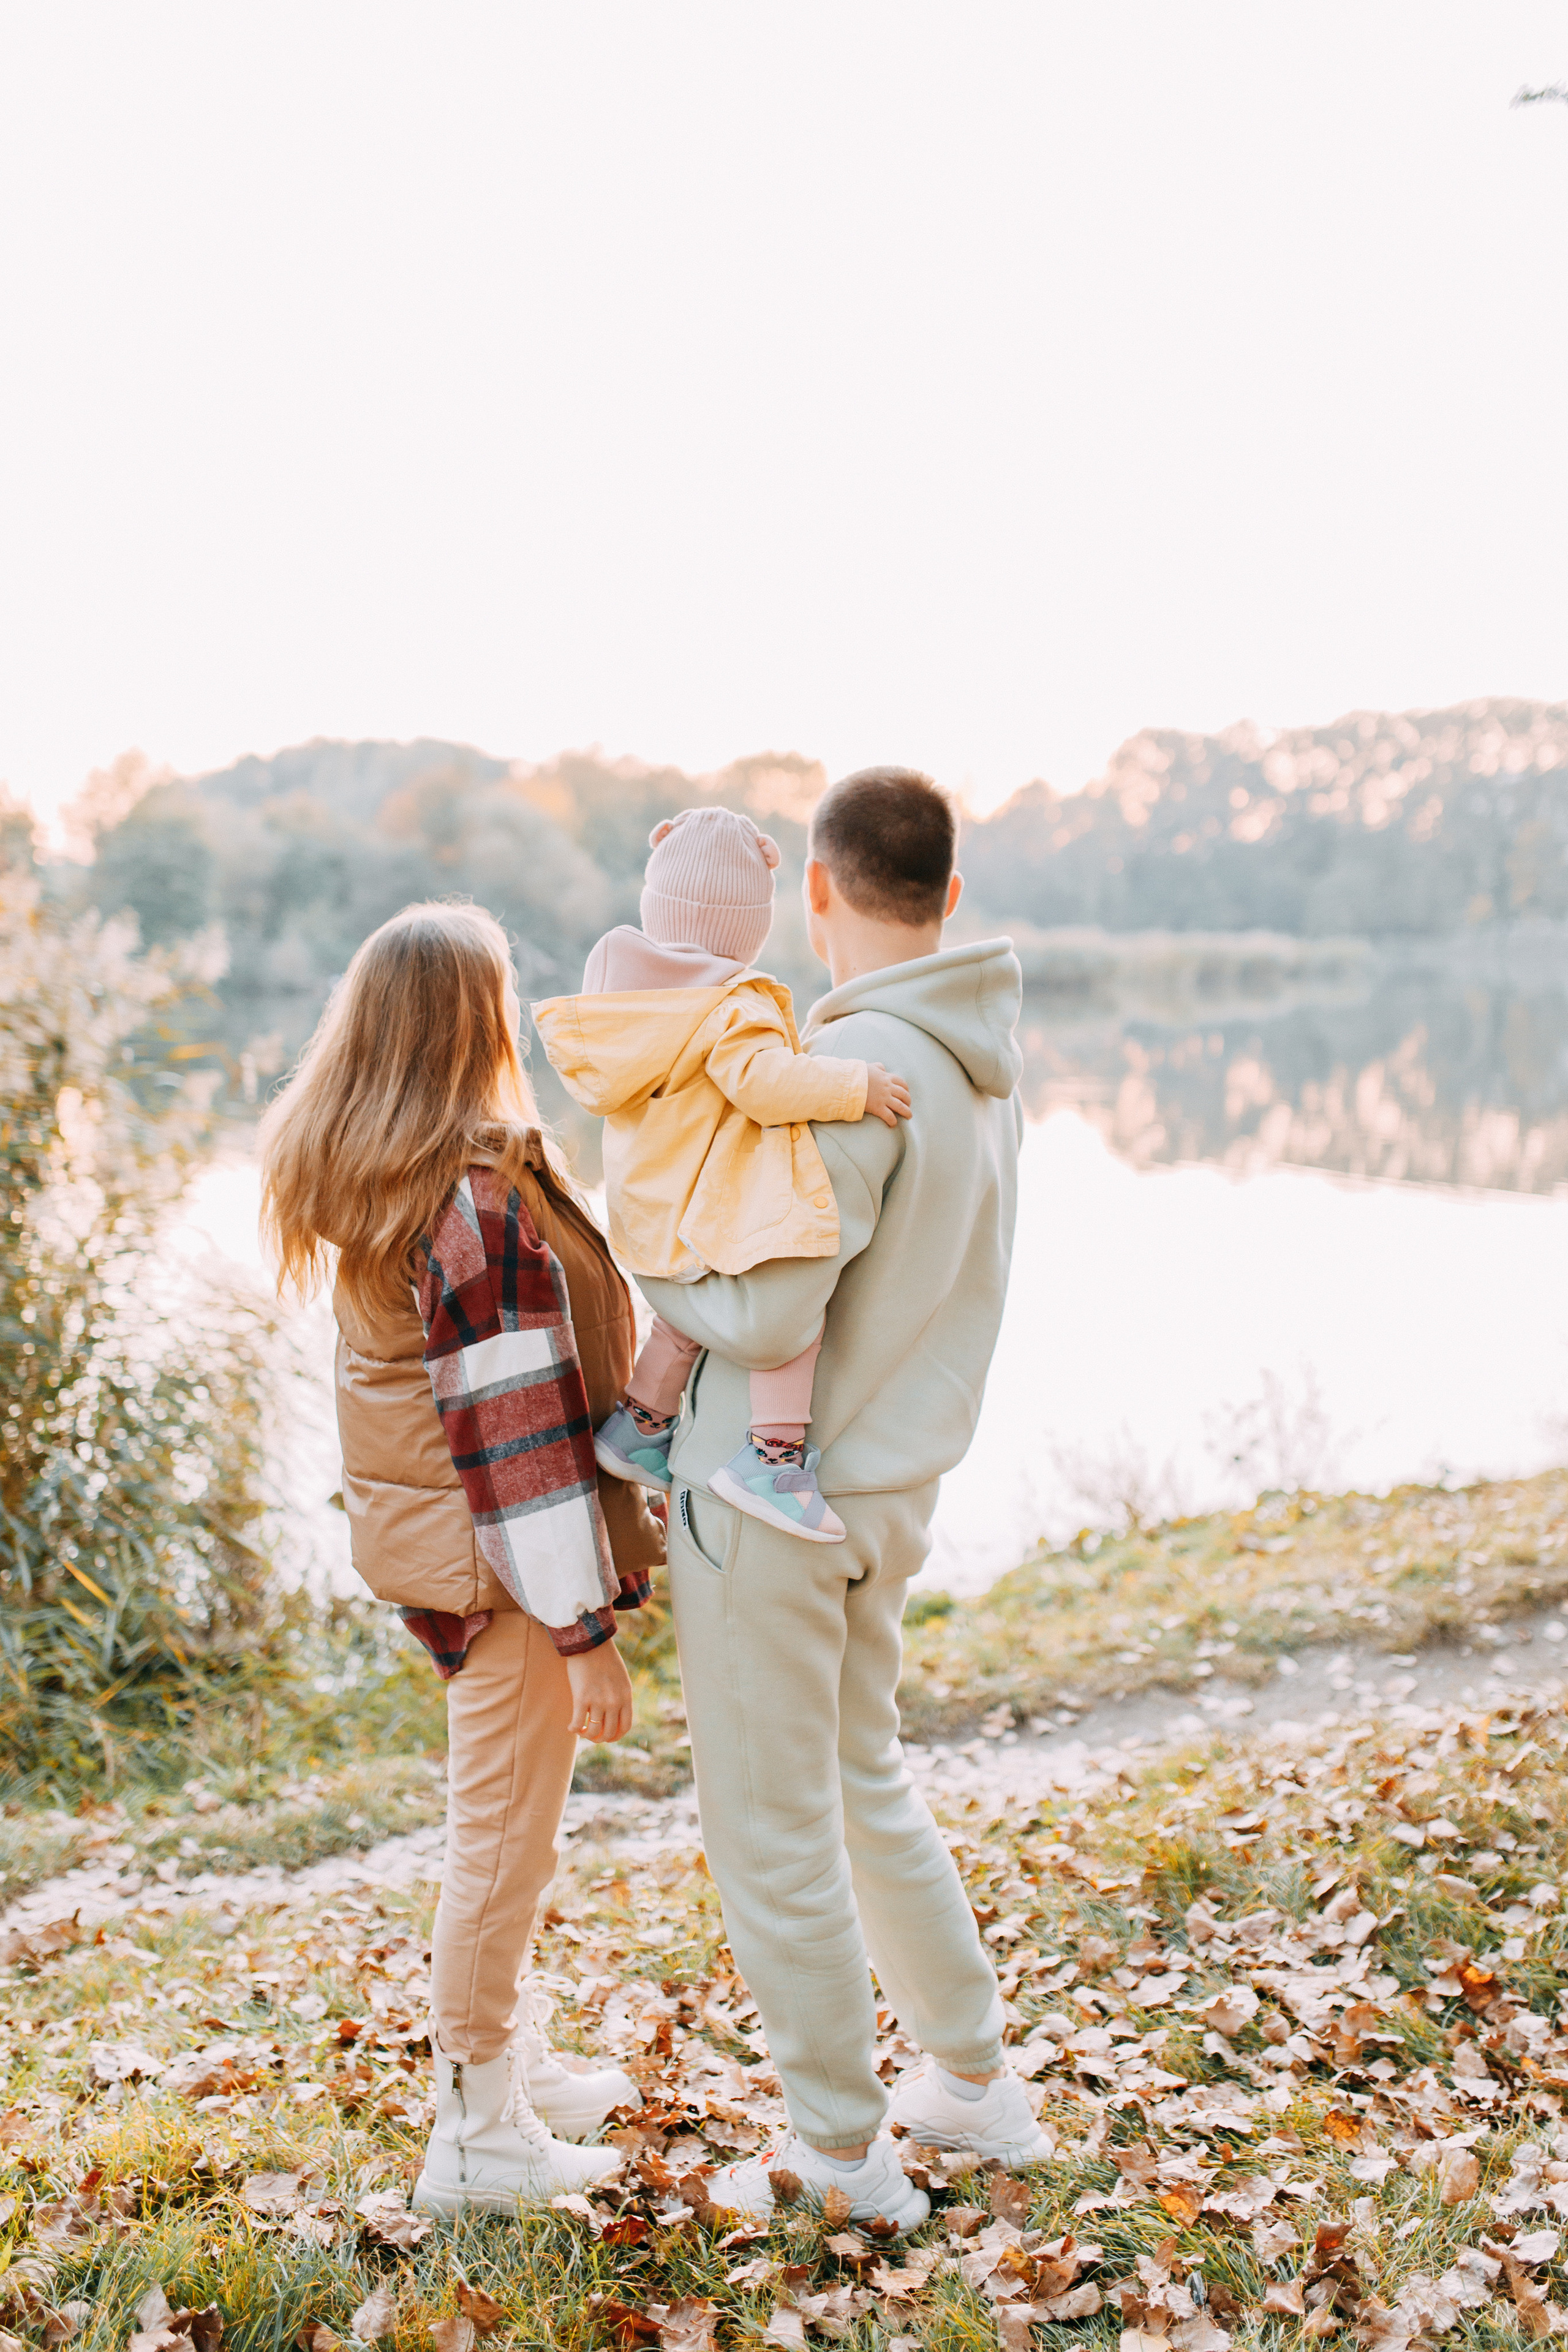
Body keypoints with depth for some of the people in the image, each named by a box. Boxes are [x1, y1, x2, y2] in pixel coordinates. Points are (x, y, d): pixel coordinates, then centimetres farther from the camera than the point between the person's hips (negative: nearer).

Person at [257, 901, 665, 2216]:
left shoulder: (354, 1174, 2)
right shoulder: (478, 1198, -25)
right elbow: (516, 1426, -24)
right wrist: (586, 1626, -20)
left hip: (418, 1521, 9)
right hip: (501, 1550, -9)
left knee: (499, 1818, 23)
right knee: (507, 1836, 6)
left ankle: (516, 2066, 41)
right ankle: (480, 2139, 22)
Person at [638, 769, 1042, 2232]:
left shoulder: (857, 1066, -24)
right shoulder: (988, 1057, 4)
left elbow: (765, 1317, -26)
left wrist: (653, 1257, -8)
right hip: (890, 1488, 9)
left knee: (773, 1838, 8)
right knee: (862, 1781, 25)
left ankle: (842, 2158, 24)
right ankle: (973, 2083, 38)